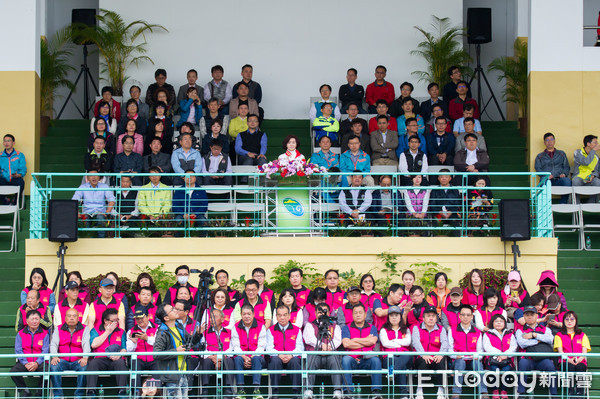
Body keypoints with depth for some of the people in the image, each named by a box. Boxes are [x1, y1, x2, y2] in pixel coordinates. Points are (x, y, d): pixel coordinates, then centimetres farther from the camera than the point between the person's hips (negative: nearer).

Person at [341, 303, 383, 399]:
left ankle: (376, 391, -34)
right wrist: (365, 342, -1)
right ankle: (348, 391, -37)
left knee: (375, 360, -31)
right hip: (352, 359, -1)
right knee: (346, 359, -33)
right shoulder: (346, 328, 13)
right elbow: (346, 344, -6)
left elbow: (372, 341, -5)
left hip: (367, 360, 1)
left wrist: (355, 340, 1)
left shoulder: (372, 328, 17)